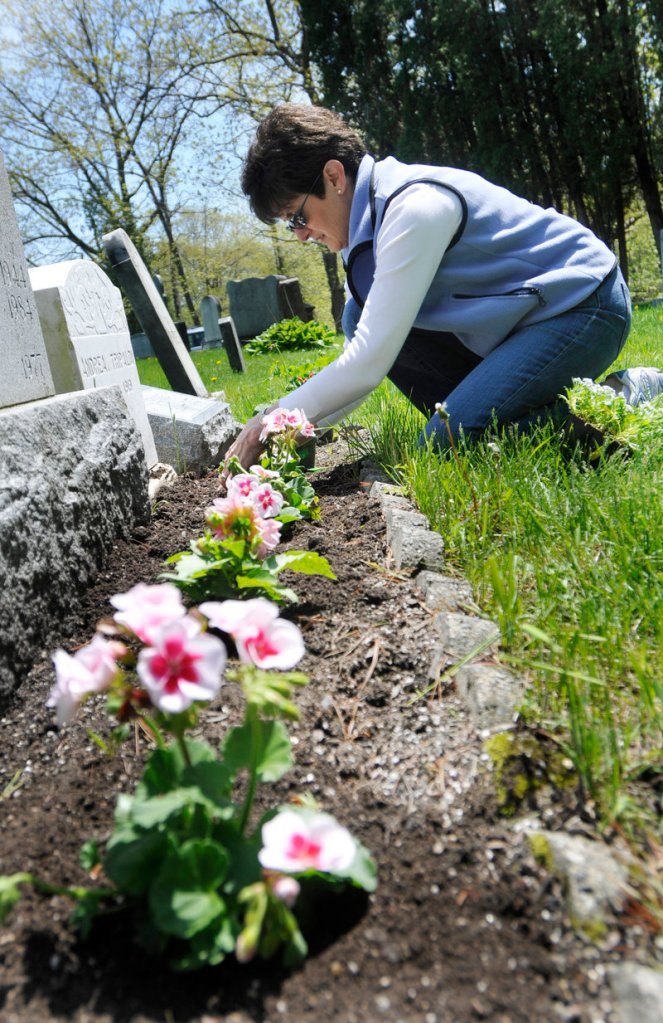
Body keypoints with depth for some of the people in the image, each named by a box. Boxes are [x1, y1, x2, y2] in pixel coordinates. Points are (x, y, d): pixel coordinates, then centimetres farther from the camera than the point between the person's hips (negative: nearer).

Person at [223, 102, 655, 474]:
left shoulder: (414, 208, -25)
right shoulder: (371, 211, 4)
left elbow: (370, 363, -28)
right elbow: (364, 354, 6)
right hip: (523, 317, 9)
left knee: (445, 445, -23)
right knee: (360, 319, -6)